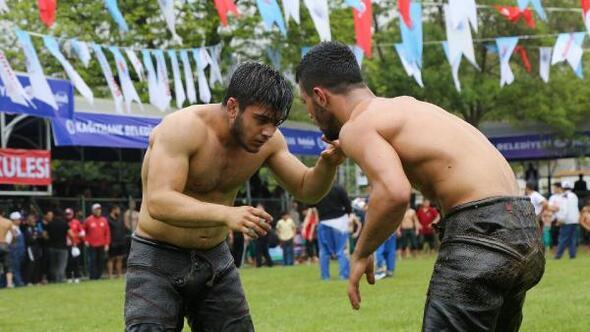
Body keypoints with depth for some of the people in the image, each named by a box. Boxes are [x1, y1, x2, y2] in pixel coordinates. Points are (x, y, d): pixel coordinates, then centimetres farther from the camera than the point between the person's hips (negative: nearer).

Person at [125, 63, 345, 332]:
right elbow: (158, 203, -35)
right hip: (158, 260, -6)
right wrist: (226, 214, -49)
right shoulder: (182, 128, -24)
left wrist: (327, 165, -20)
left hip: (216, 259, 6)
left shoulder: (268, 141, -5)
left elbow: (306, 191, 4)